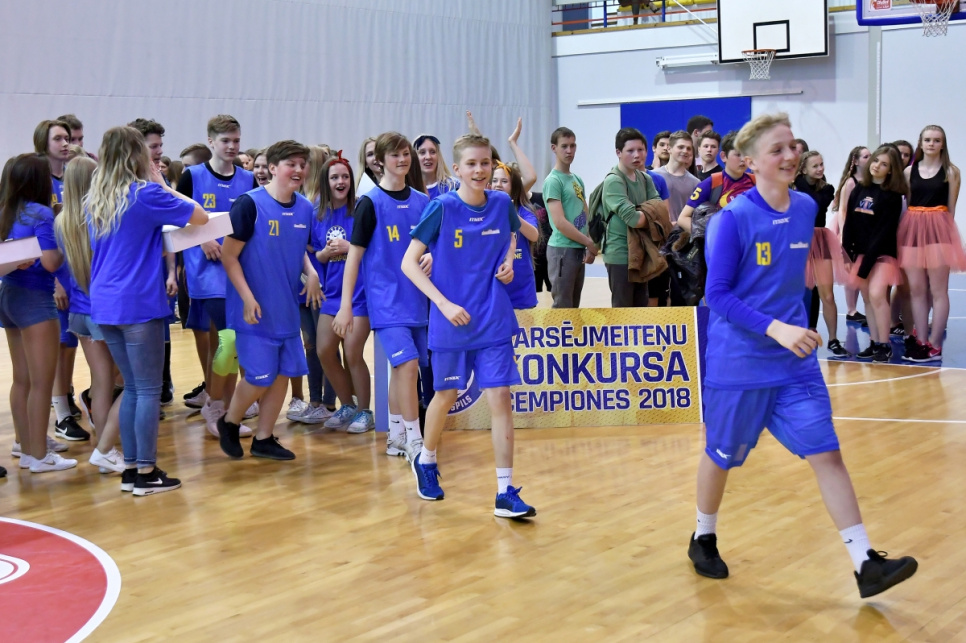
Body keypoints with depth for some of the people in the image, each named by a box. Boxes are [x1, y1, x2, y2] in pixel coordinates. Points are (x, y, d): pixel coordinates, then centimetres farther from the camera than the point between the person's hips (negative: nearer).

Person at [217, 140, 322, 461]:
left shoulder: (304, 208, 5)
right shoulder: (249, 204, -14)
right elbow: (229, 255, -13)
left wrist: (310, 272, -1)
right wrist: (248, 298, -18)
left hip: (287, 308, 6)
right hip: (255, 308, -6)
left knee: (284, 372, 7)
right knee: (260, 376, -5)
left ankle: (264, 439, 22)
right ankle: (229, 423, 22)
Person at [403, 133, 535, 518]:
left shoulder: (502, 204, 0)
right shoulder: (442, 208, -10)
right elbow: (409, 262, -9)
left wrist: (508, 262, 1)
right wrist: (445, 304, -17)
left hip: (494, 321, 2)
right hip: (450, 321, -2)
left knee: (500, 398, -6)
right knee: (447, 395, 14)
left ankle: (505, 493, -4)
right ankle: (426, 461, 42)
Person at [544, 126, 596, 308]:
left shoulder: (577, 180, 14)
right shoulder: (553, 181, -11)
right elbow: (560, 223, -18)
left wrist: (589, 247, 1)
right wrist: (590, 243, -11)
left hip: (579, 249, 8)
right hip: (562, 249, -8)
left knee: (574, 305, 11)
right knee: (562, 306, -6)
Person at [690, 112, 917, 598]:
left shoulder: (806, 208, 3)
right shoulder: (733, 219, -15)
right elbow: (718, 294, -17)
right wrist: (775, 328, -26)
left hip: (795, 362, 5)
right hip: (738, 364, -4)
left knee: (827, 454, -3)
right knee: (721, 457, 11)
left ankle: (866, 565, -2)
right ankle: (703, 538, 36)